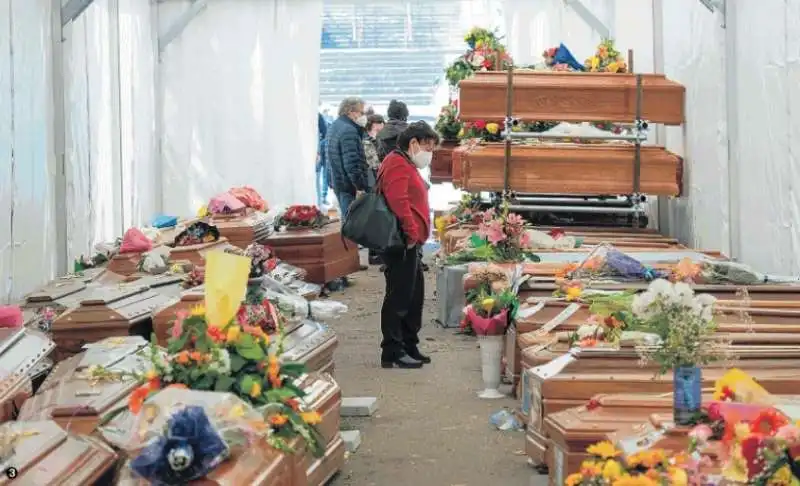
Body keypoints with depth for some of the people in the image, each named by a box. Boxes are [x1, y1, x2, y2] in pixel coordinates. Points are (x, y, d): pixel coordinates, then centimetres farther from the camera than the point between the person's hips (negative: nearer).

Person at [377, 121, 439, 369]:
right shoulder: (397, 165, -13)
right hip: (402, 245, -11)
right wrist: (412, 233, -22)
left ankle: (409, 347, 24)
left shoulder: (406, 165, 22)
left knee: (414, 297, 15)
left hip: (410, 245, 11)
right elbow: (398, 203, -26)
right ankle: (392, 353, -2)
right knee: (399, 297, -6)